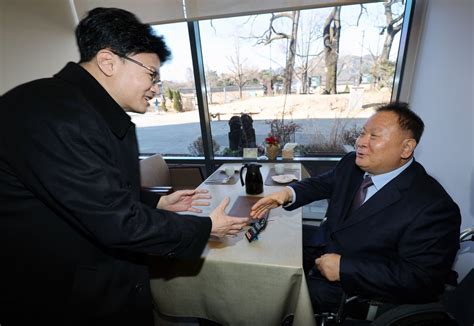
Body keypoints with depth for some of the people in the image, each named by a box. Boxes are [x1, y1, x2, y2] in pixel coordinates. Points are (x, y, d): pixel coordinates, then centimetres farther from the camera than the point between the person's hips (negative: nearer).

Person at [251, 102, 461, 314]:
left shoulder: (433, 206, -25)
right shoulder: (352, 164, -7)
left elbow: (421, 279, -24)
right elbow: (323, 183, 8)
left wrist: (344, 268, -26)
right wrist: (288, 193, -12)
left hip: (354, 286, -6)